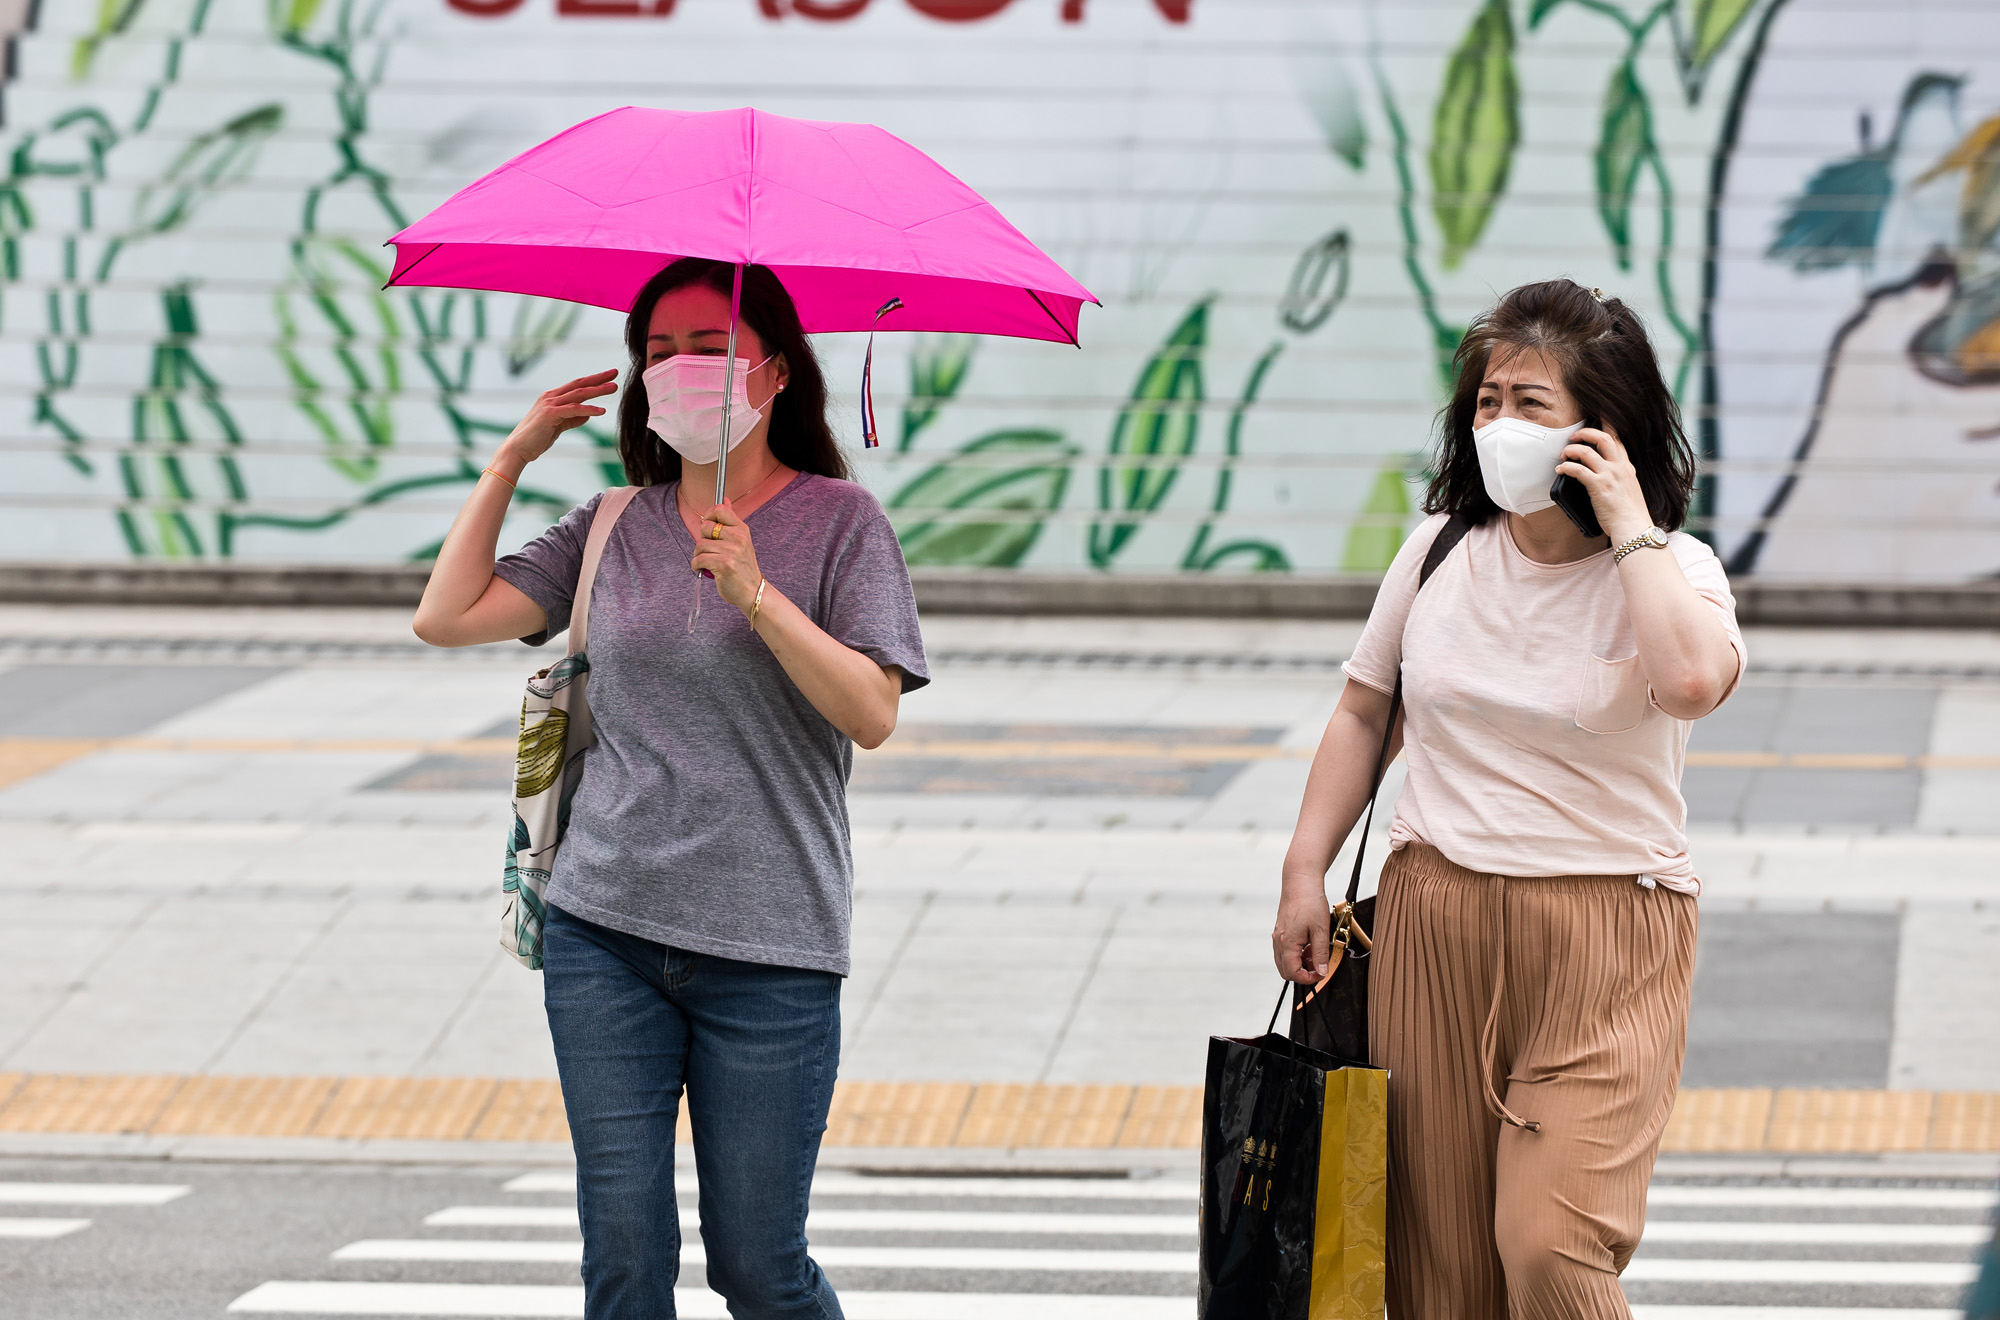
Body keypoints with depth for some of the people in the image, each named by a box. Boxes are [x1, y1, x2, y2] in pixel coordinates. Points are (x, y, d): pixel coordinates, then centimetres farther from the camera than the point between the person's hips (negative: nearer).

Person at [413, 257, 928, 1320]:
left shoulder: (838, 521, 0)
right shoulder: (615, 529, 11)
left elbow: (873, 714, -11)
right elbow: (446, 617, 5)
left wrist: (756, 596, -21)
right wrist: (512, 459, 8)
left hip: (767, 951, -3)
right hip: (604, 935, 3)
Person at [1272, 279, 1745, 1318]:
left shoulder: (1669, 568, -4)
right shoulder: (1440, 552, 6)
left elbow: (1691, 680, -28)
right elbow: (1362, 717, 17)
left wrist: (1628, 526, -18)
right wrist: (1306, 874, 10)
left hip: (1601, 942, -4)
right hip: (1435, 922, 4)